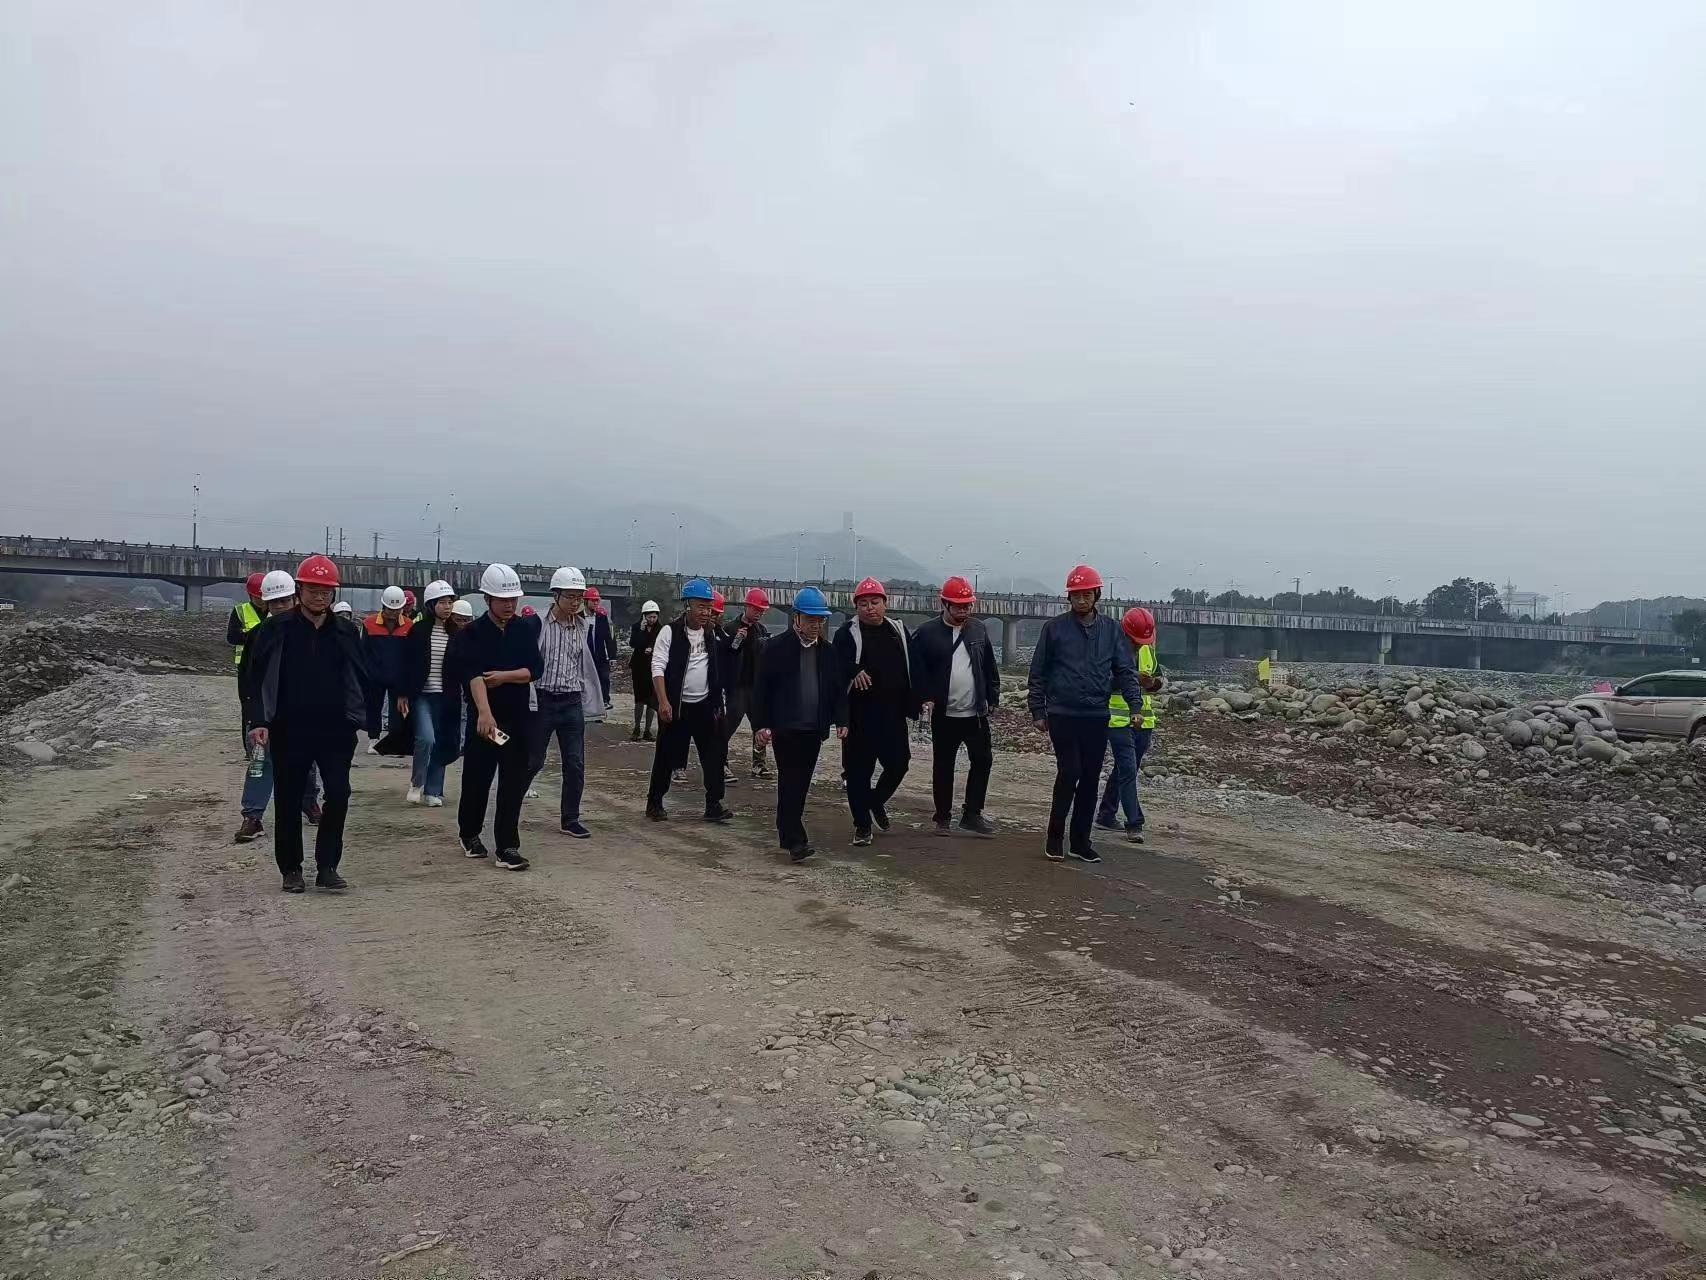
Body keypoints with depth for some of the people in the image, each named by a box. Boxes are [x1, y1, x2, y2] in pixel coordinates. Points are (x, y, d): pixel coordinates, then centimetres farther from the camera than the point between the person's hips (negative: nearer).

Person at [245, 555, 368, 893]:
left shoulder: (345, 632, 5)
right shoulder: (278, 630, -1)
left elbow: (359, 678, 10)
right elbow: (261, 676, -2)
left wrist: (356, 721, 4)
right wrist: (261, 721, -10)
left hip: (335, 729, 2)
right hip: (289, 730, -1)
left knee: (339, 794, -5)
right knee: (289, 800, 6)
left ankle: (327, 867, 6)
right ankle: (291, 869, 19)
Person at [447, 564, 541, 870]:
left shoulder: (526, 629, 5)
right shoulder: (472, 634, -6)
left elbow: (534, 670, 0)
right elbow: (474, 675, -21)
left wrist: (504, 676, -16)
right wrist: (484, 713, -35)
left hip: (519, 717, 2)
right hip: (483, 717, -2)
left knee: (514, 784, 0)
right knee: (477, 780, 8)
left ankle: (507, 847, 4)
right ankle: (470, 834, 31)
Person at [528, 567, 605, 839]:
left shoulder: (586, 627, 5)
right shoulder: (537, 623, -8)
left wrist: (595, 701, 12)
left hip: (572, 703, 4)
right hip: (542, 700, -4)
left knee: (575, 764, 3)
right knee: (532, 761, 5)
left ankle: (571, 819, 14)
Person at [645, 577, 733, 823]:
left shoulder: (710, 634, 8)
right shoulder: (670, 632, -9)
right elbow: (658, 667, -14)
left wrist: (717, 703, 13)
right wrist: (663, 701, -23)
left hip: (704, 705, 5)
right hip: (676, 706, -5)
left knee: (713, 755, -1)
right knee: (667, 756, 4)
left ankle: (713, 805, 4)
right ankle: (654, 802, 18)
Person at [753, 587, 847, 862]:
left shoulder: (828, 651, 9)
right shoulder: (776, 647, -3)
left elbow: (838, 689, 13)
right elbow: (761, 688, -3)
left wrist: (841, 720, 2)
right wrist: (760, 724, -9)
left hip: (814, 729, 4)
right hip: (785, 728, -4)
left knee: (801, 783, 10)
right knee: (790, 783, -8)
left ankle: (787, 829, 24)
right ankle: (795, 840, -10)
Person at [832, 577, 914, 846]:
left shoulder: (899, 630, 11)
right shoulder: (847, 633, -3)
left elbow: (912, 666, 13)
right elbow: (838, 662, -19)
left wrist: (913, 701, 7)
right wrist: (854, 670, -40)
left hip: (893, 713, 4)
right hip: (860, 714, -4)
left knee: (898, 763, 5)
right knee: (859, 769, 2)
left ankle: (877, 800, 34)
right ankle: (862, 824, 15)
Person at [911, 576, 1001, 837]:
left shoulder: (978, 629, 6)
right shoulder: (927, 633, -6)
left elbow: (990, 667, 10)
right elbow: (918, 670, -7)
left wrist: (993, 696, 5)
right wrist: (926, 698, -17)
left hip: (976, 713, 3)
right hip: (944, 714, -3)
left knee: (983, 760, 2)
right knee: (943, 766, 7)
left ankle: (972, 814, 14)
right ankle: (943, 818, 18)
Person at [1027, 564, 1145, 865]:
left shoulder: (1111, 629, 6)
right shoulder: (1054, 628, 0)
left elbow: (1126, 670, 6)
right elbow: (1038, 672, 3)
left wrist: (1135, 702, -6)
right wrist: (1037, 710, 1)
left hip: (1097, 716, 3)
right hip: (1062, 714, -3)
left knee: (1090, 778, 6)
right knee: (1069, 772, -9)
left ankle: (1080, 841, 16)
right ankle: (1055, 837, 6)